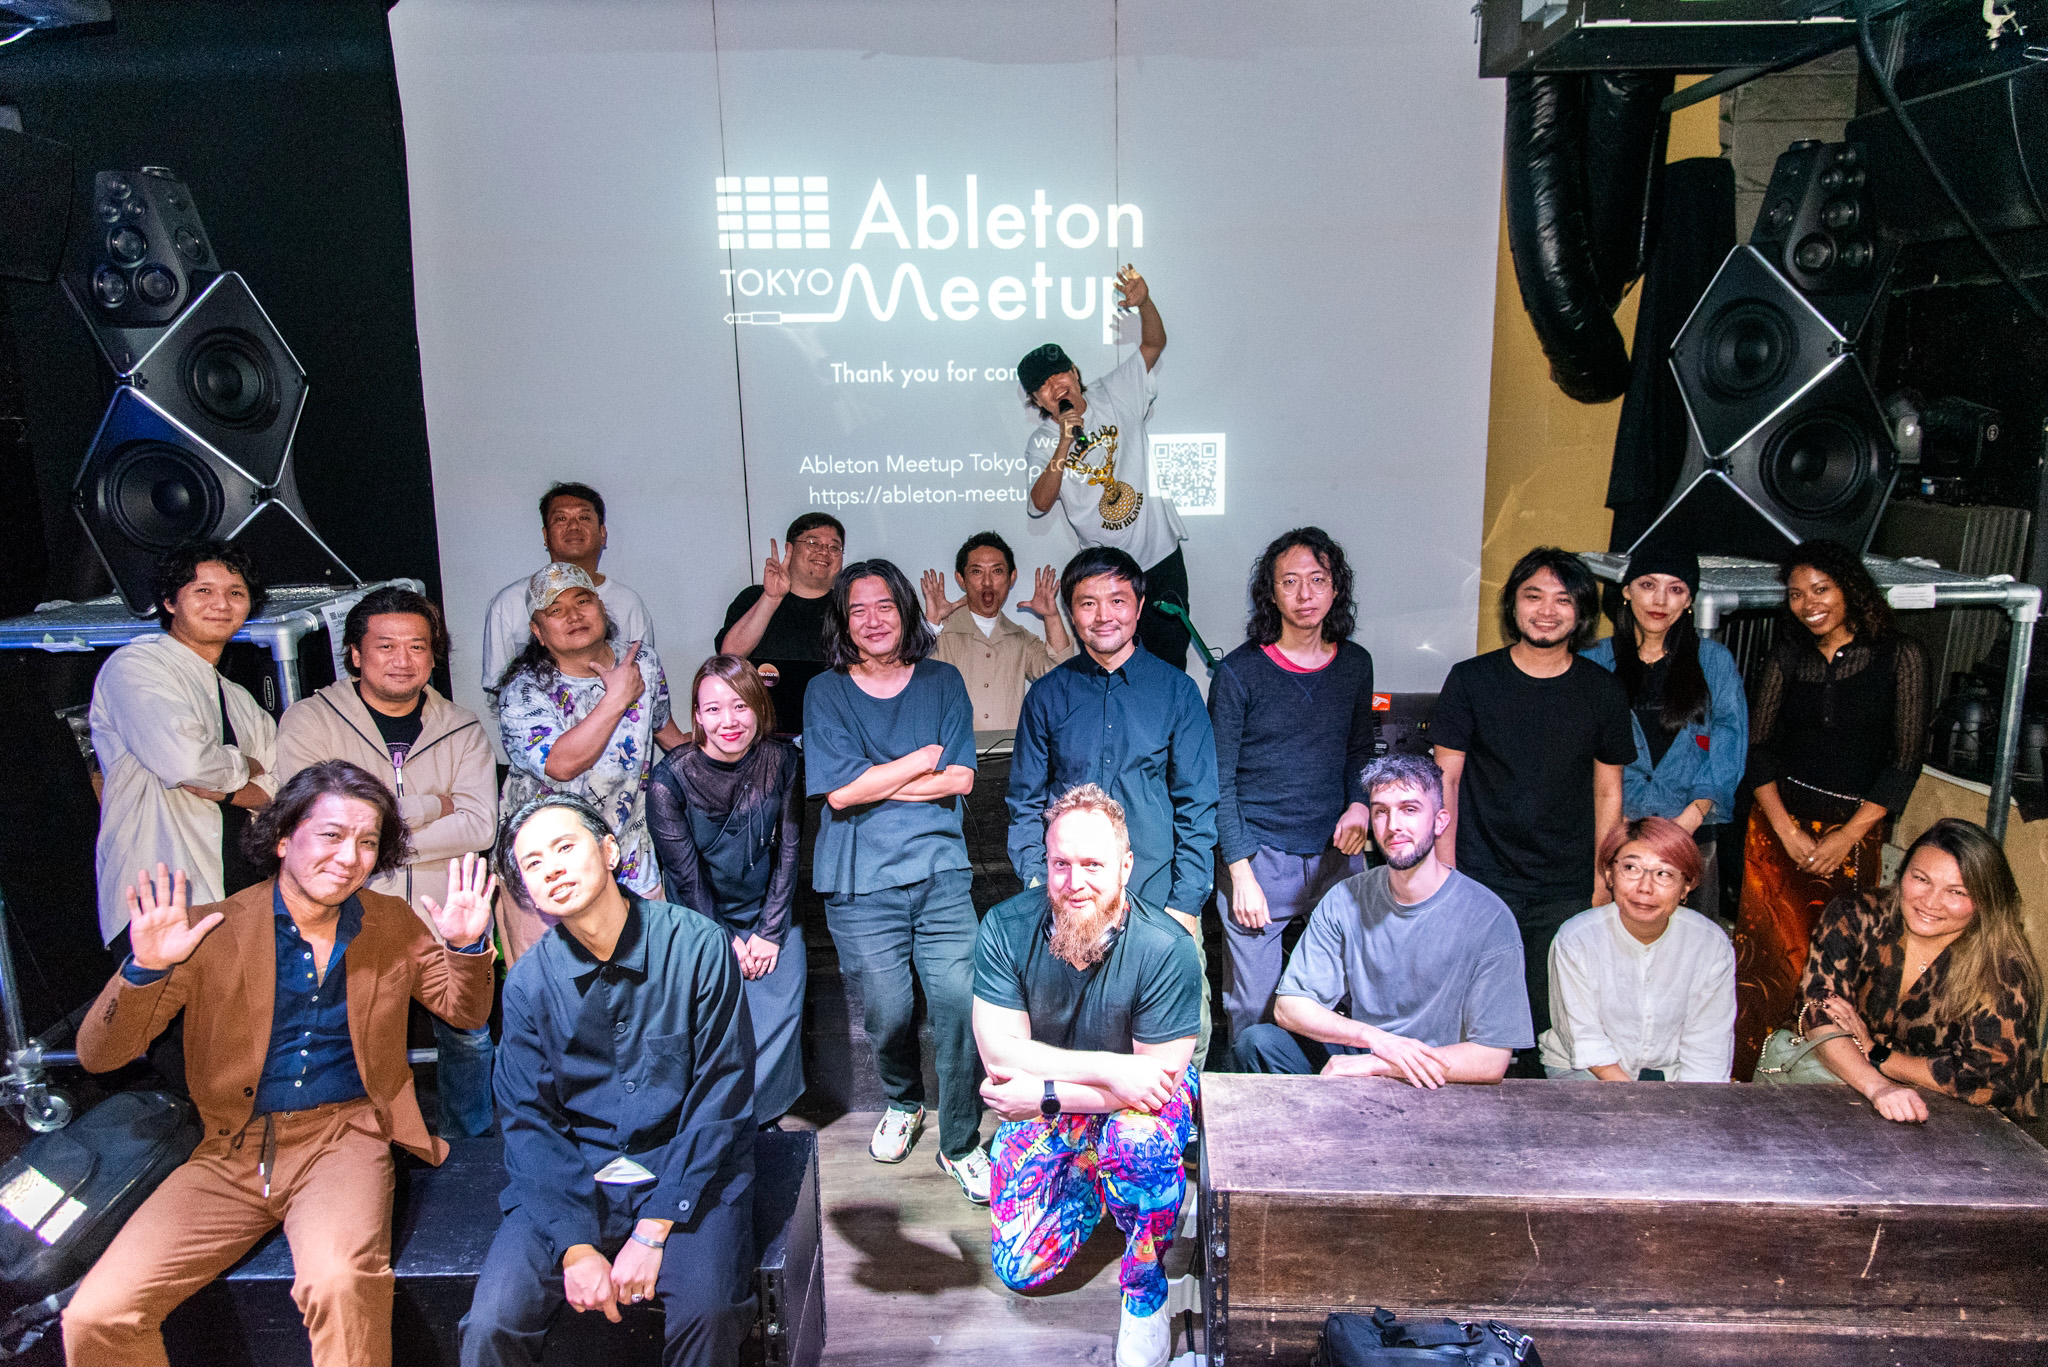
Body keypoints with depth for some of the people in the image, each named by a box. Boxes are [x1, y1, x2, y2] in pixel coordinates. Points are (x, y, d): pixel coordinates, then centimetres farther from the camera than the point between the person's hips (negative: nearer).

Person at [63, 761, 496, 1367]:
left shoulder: (395, 927, 6)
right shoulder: (213, 931, -2)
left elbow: (467, 1013, 13)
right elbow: (98, 1055, -2)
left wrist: (467, 946, -7)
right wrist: (145, 969, -22)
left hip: (343, 1139, -1)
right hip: (232, 1147, 1)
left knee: (341, 1284, -31)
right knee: (95, 1318, -16)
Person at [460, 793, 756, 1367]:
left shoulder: (697, 945, -11)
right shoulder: (529, 981, -1)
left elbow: (720, 1101, -10)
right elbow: (528, 1123, 0)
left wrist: (653, 1232, -15)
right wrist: (576, 1245, -14)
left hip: (687, 1173, -2)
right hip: (573, 1178, 2)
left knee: (709, 1312, -26)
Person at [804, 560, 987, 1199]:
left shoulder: (942, 682, 8)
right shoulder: (826, 692, 4)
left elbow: (960, 779, -2)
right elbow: (839, 791, -9)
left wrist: (873, 783, -8)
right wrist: (927, 757, -5)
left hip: (941, 873, 1)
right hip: (860, 886, -1)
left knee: (959, 1002, -7)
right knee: (888, 1013, 5)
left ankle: (960, 1143, 13)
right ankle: (902, 1103, 38)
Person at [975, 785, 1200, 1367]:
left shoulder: (1165, 949, -27)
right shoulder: (1005, 928, -20)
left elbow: (1159, 1079, -25)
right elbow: (1000, 1054, -21)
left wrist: (1044, 1092, -26)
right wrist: (1108, 1068, -31)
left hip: (1135, 1102, -3)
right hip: (1044, 1108, 3)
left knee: (1140, 1140, -38)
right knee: (1019, 1270, -4)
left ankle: (1146, 1294, -11)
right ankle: (1092, 1179, 26)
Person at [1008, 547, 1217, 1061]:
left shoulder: (1176, 690, 2)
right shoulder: (1047, 696, 6)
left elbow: (1197, 804, 2)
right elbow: (1026, 802, 9)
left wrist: (1186, 902, -5)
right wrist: (1038, 887, -2)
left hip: (1159, 900, -1)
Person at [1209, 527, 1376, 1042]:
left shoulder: (1355, 664, 7)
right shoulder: (1239, 672, -6)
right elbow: (1218, 782, -4)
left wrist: (1360, 805, 0)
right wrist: (1241, 872, -9)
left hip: (1337, 854, 4)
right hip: (1260, 858, -3)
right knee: (1254, 1011, 3)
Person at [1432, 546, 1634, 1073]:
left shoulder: (1602, 690, 3)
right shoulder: (1472, 679, -2)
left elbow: (1608, 792, 9)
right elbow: (1447, 778, 1)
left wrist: (1602, 881, 5)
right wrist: (1445, 870, -3)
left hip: (1567, 892, 1)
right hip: (1481, 882, -1)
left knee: (1551, 1017, 4)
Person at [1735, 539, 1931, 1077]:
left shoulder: (1899, 655, 0)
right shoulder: (1787, 656, 7)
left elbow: (1906, 757, -3)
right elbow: (1757, 746, 4)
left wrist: (1847, 836, -8)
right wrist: (1787, 830, -7)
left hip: (1854, 831, -1)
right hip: (1778, 825, 1)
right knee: (1764, 949, -2)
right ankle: (1732, 1073, 5)